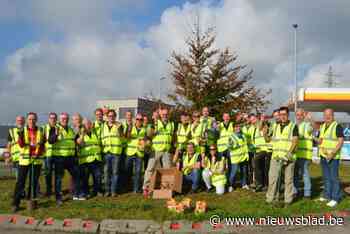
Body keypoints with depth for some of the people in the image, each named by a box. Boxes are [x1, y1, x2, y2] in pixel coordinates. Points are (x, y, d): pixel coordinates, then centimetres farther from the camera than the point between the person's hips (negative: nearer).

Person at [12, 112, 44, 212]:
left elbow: (43, 145, 13)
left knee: (34, 181, 7)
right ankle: (15, 203, 2)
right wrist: (20, 136, -26)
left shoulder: (40, 131, 6)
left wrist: (41, 152, -5)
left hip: (36, 160, 1)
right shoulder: (23, 130, 1)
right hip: (24, 159, -1)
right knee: (20, 181, -3)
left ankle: (33, 201, 18)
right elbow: (21, 145, -8)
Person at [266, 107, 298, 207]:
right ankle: (271, 198, 7)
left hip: (288, 158, -3)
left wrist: (289, 154, -16)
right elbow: (271, 140, 16)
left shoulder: (293, 126, 1)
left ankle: (288, 200, 13)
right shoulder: (276, 127, 14)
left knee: (288, 179, 3)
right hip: (276, 157, 3)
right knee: (273, 178, -1)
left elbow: (295, 141, -7)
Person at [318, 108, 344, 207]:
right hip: (323, 155, 7)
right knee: (326, 177, 14)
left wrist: (333, 153, -22)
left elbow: (341, 141, -15)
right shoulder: (322, 126, 13)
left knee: (334, 177, -4)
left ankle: (335, 198, 1)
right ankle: (327, 195, 24)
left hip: (333, 157, -7)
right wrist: (318, 141, 1)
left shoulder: (337, 126, -9)